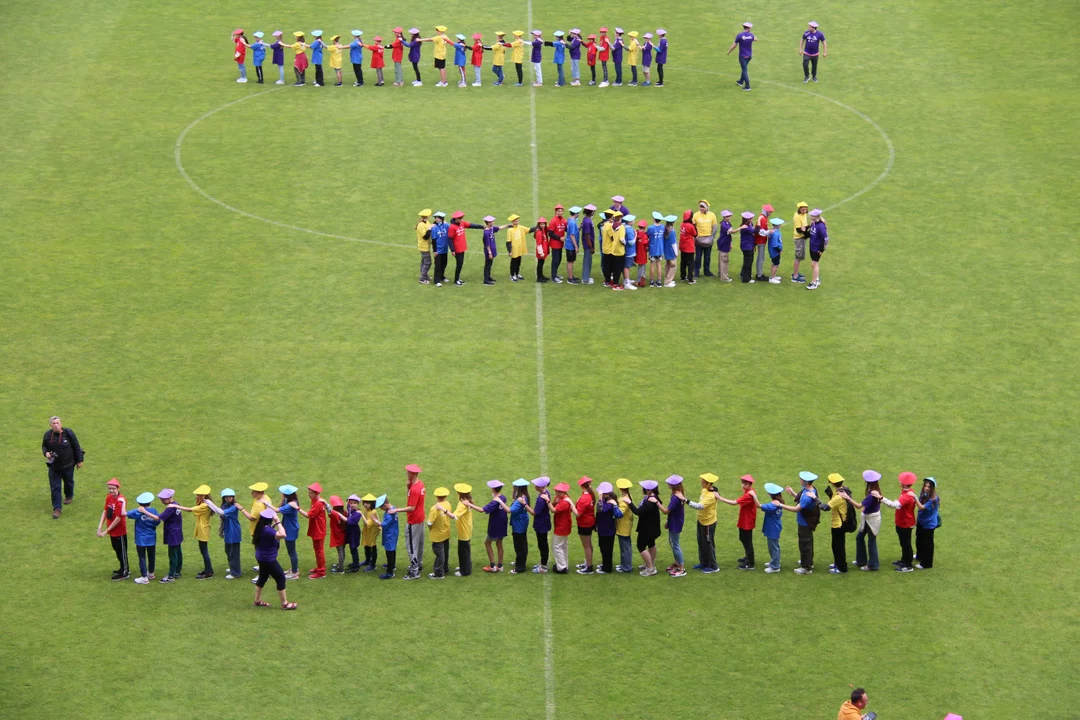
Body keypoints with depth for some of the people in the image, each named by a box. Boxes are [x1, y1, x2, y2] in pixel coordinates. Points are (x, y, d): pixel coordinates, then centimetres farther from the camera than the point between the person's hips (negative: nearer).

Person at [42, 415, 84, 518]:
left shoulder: (68, 433, -15)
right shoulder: (47, 435, -9)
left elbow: (76, 447, -5)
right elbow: (44, 446, 9)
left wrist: (79, 460, -1)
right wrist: (46, 453, -14)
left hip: (68, 464, -1)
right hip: (54, 465, 1)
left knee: (68, 482, 23)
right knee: (55, 487, -3)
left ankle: (69, 496, 55)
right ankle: (56, 509, 2)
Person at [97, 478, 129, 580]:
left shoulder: (120, 501, -26)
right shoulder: (109, 497, -1)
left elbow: (118, 518, -24)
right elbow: (105, 511, 7)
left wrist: (106, 531, -18)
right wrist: (100, 526, -3)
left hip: (119, 531, -8)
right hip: (112, 530, 8)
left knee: (121, 551, 7)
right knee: (116, 549, 21)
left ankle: (124, 573, 21)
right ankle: (124, 569, 38)